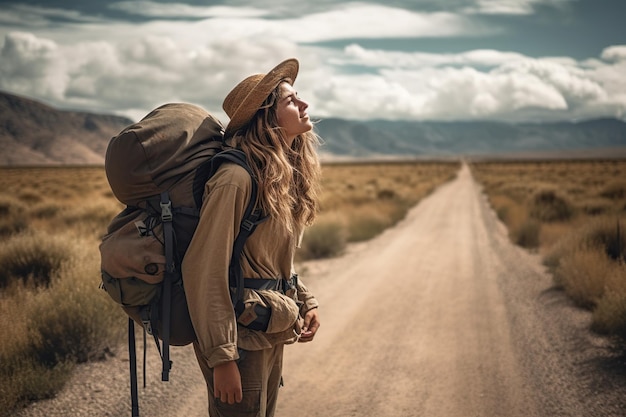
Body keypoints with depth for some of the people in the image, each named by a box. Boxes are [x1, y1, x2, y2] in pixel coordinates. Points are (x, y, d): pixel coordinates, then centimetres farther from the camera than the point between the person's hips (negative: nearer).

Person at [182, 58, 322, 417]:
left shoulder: (287, 175, 6)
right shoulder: (237, 178, -22)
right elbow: (203, 270, -23)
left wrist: (305, 302, 6)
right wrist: (221, 357, -22)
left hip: (274, 334, 9)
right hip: (243, 336, -9)